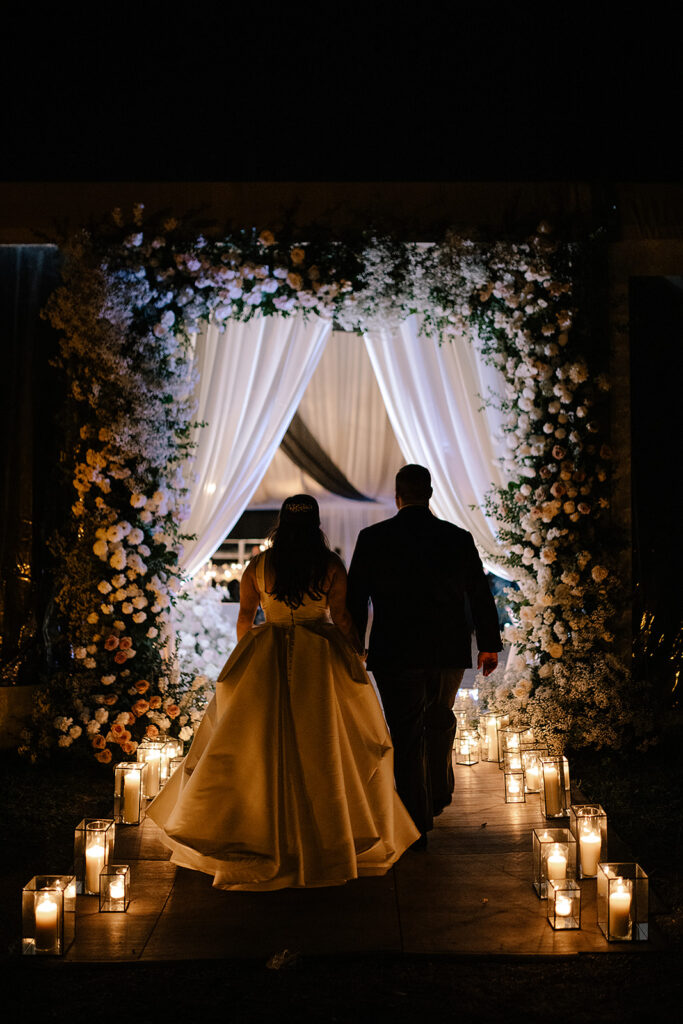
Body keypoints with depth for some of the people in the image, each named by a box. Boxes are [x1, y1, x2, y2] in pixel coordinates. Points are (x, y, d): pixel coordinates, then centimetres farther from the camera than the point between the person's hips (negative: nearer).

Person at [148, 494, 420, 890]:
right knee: (324, 746, 8)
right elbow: (341, 616, -6)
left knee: (265, 743, 9)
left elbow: (245, 616, 7)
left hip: (267, 659, 1)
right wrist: (356, 652, 7)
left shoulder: (258, 566, 0)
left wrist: (245, 656, 21)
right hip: (321, 660, -1)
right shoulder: (331, 565, -5)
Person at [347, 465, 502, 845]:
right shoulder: (458, 538, -1)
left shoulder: (373, 539, -6)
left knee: (406, 735, 4)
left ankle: (416, 824, 4)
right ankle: (440, 793, 40)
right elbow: (480, 595, 5)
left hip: (395, 654, -2)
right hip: (449, 651, 3)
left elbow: (356, 599, -3)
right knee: (440, 721, 25)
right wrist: (490, 645, 15)